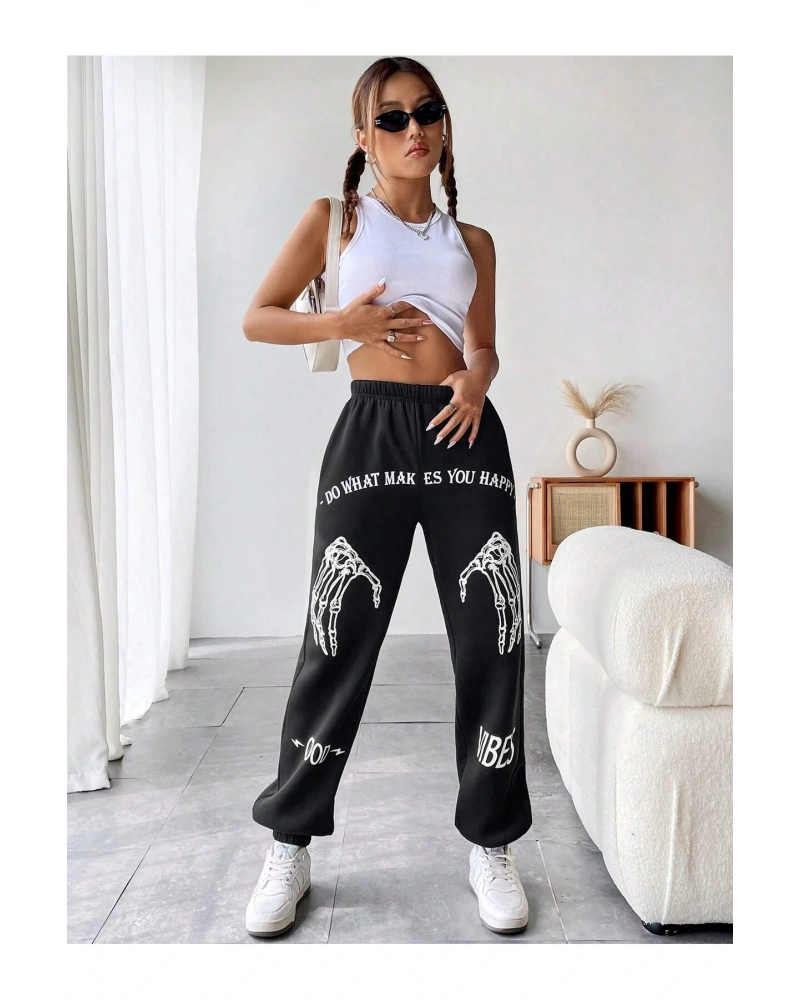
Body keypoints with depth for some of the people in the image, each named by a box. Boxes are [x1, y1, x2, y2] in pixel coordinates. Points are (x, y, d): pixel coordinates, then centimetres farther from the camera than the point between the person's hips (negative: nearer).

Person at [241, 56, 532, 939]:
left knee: (491, 638, 0)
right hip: (373, 430, -3)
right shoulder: (335, 218, 10)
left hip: (465, 433, 3)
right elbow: (256, 318, 8)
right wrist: (343, 323, -9)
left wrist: (476, 377, -1)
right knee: (338, 639, -2)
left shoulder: (473, 240, 18)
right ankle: (290, 845, 16)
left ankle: (490, 843, 17)